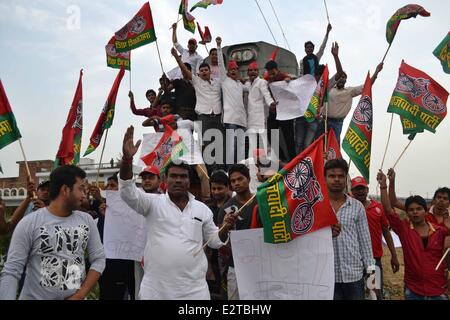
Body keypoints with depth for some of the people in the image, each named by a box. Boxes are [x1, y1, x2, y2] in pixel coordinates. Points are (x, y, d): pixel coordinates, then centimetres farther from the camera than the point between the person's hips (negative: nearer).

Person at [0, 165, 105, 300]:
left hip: (75, 297, 3)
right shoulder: (28, 223, -10)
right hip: (35, 297, -3)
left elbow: (99, 259, 1)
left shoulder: (87, 220, 1)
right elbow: (11, 272, -12)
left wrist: (80, 295, -9)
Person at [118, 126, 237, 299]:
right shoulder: (153, 202, -1)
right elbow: (128, 192, -17)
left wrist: (225, 228, -6)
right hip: (155, 288, -2)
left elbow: (214, 240, 16)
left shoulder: (202, 209, 8)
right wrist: (127, 159, -31)